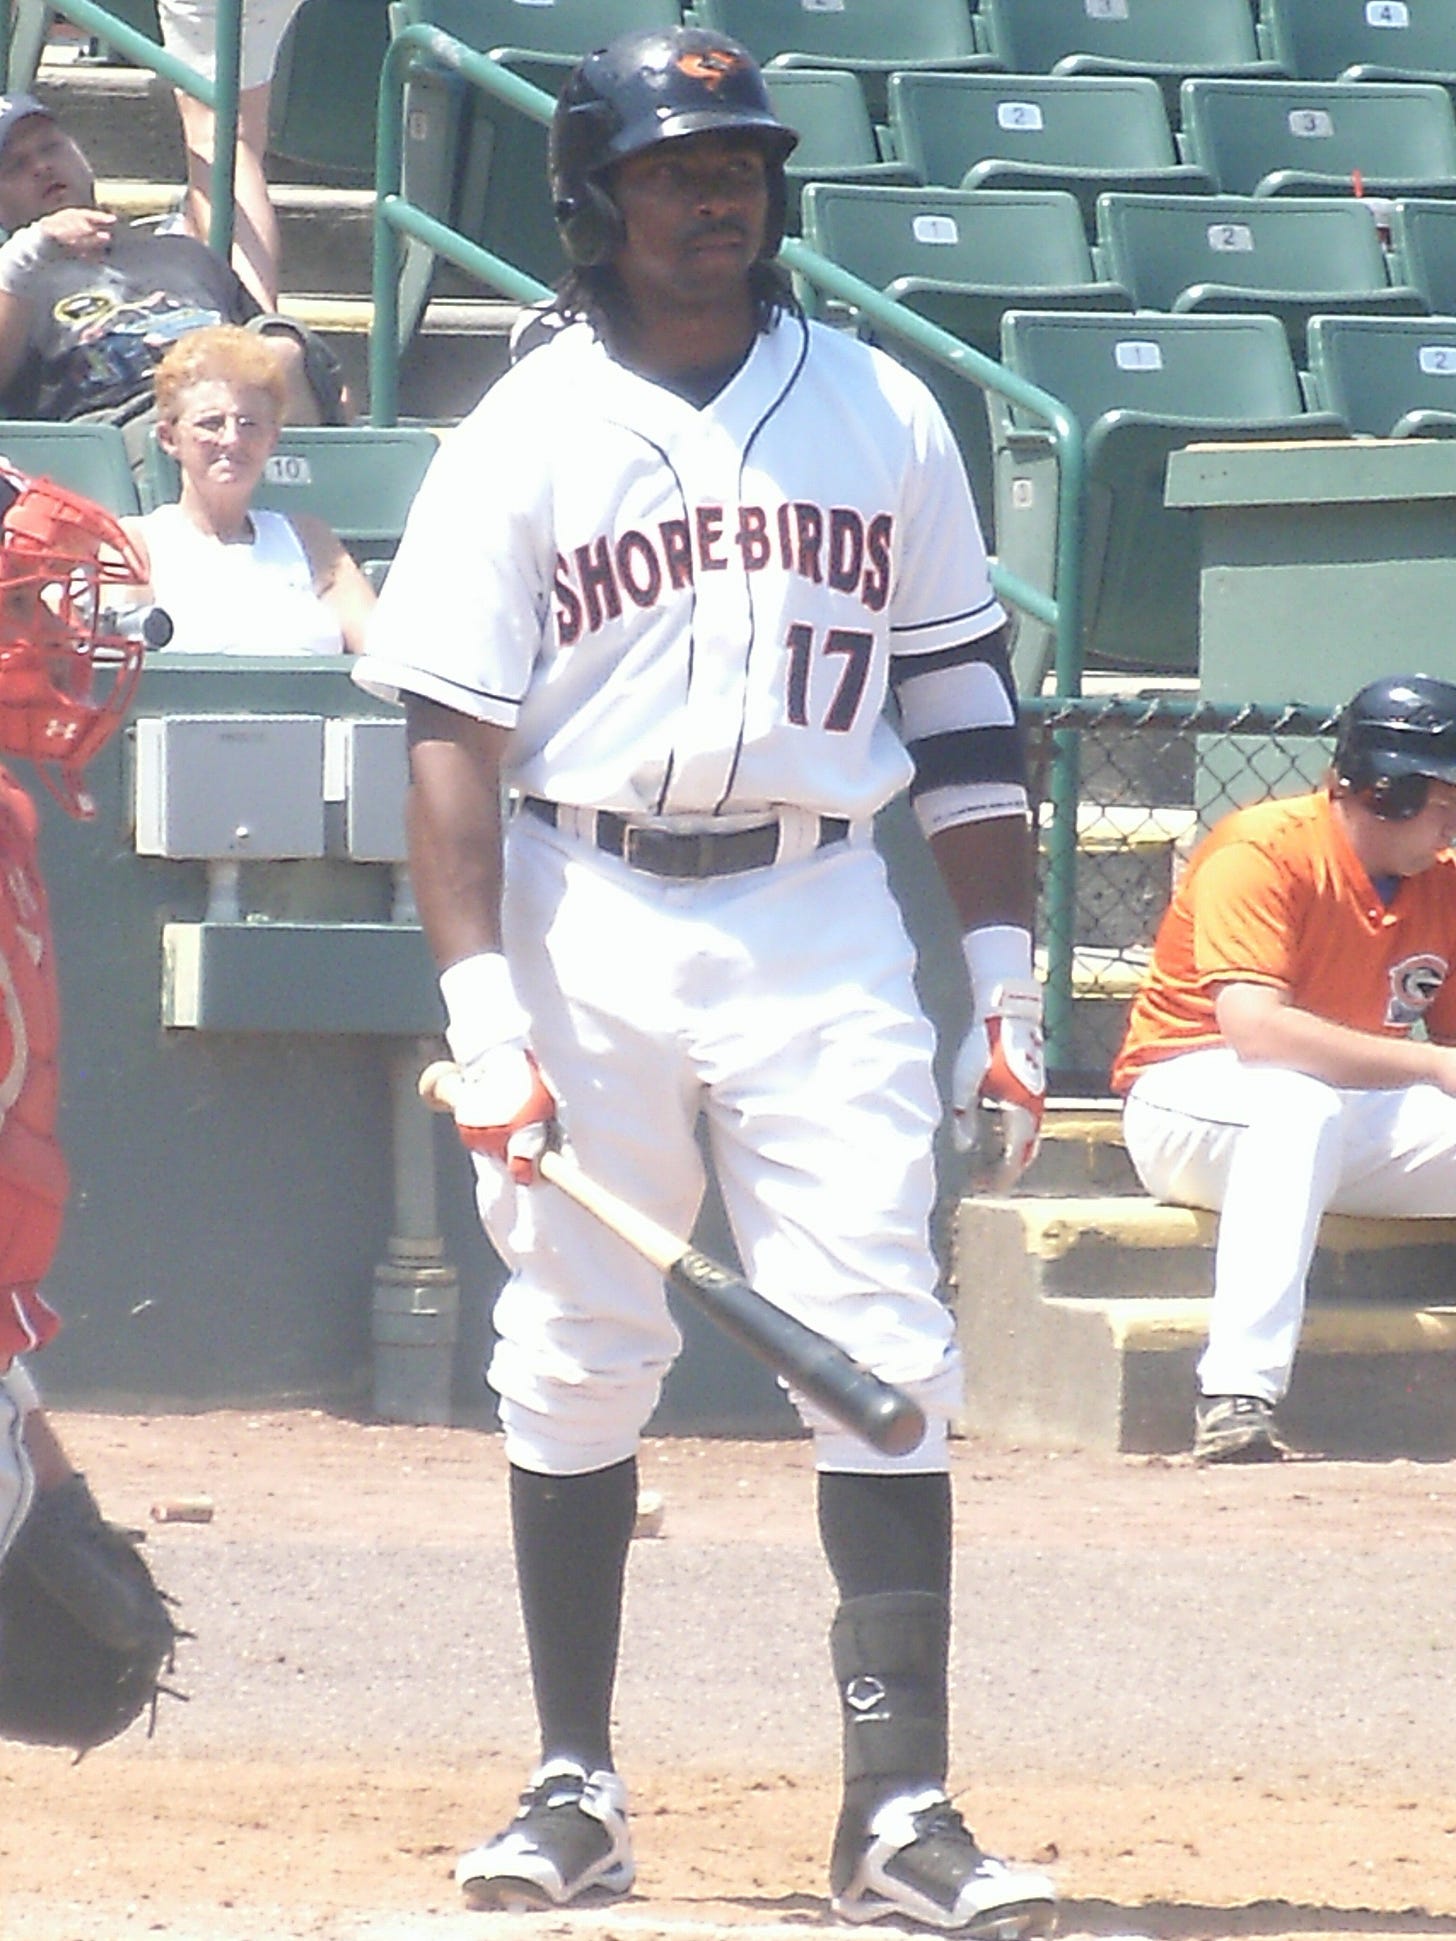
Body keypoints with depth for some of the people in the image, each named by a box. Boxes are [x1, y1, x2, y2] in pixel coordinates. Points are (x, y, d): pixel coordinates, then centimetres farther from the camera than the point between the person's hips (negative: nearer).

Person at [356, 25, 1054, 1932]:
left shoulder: (881, 414, 7)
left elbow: (961, 699, 12)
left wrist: (1003, 972, 6)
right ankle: (576, 1787, 13)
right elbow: (452, 739, -5)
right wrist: (483, 1014, -15)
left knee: (884, 1349, -7)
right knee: (576, 1360, 3)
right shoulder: (523, 438, -1)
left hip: (821, 928, 1)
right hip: (590, 927, -1)